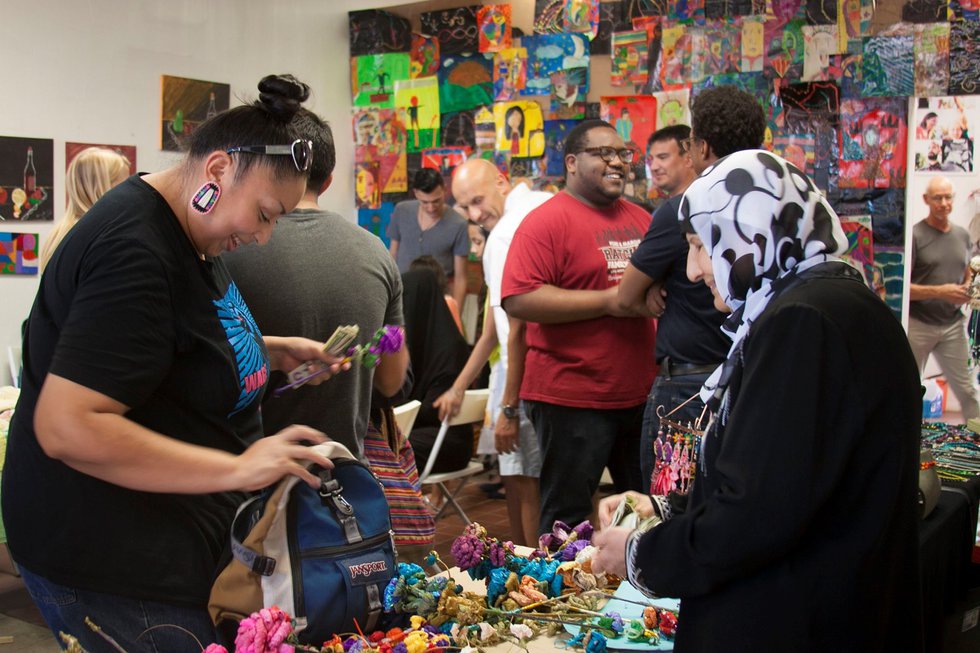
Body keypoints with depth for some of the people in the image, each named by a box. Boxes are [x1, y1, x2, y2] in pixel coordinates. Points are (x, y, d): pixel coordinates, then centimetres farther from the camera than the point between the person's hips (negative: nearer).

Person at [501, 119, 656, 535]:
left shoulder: (640, 219, 12)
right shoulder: (546, 221, -10)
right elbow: (518, 299, -21)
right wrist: (608, 301, -20)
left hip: (639, 393, 7)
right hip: (571, 399, -7)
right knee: (568, 518, 5)